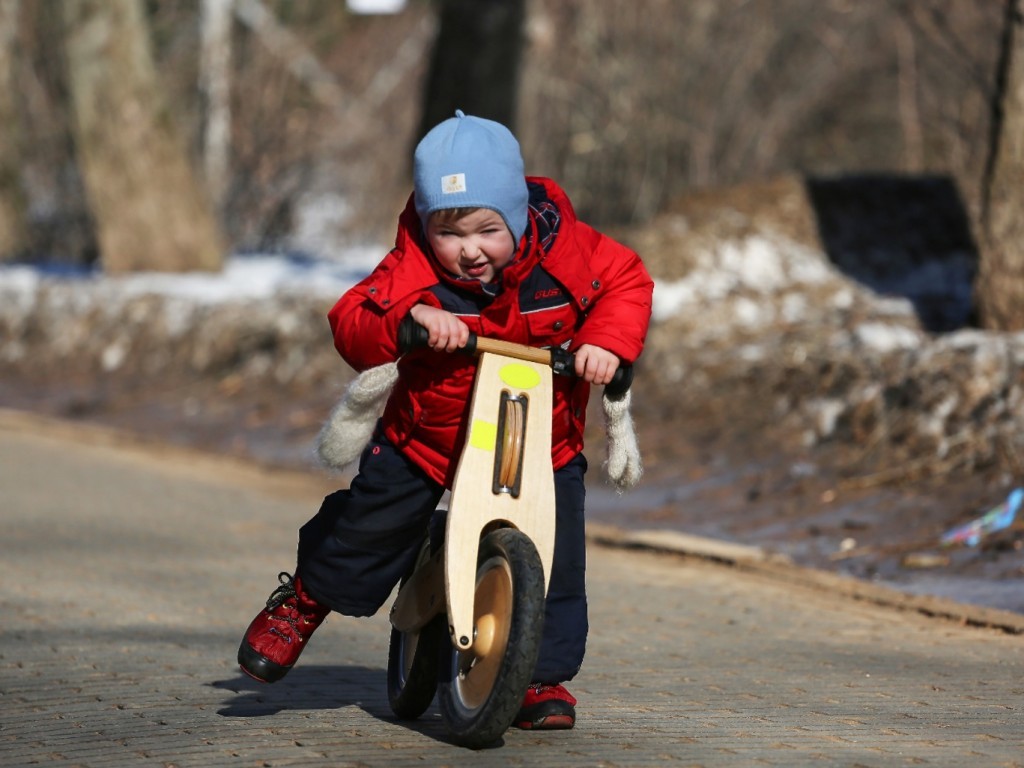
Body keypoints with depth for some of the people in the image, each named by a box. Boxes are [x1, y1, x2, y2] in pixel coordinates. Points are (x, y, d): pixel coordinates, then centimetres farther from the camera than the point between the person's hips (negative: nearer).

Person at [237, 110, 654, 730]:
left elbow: (628, 281, -6)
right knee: (368, 526, 2)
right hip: (426, 438, -1)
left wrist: (605, 342, -23)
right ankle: (306, 599, 33)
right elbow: (351, 322, -27)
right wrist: (407, 318, -47)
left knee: (554, 561, -6)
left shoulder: (564, 249, -17)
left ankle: (546, 675, 13)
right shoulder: (414, 272, -21)